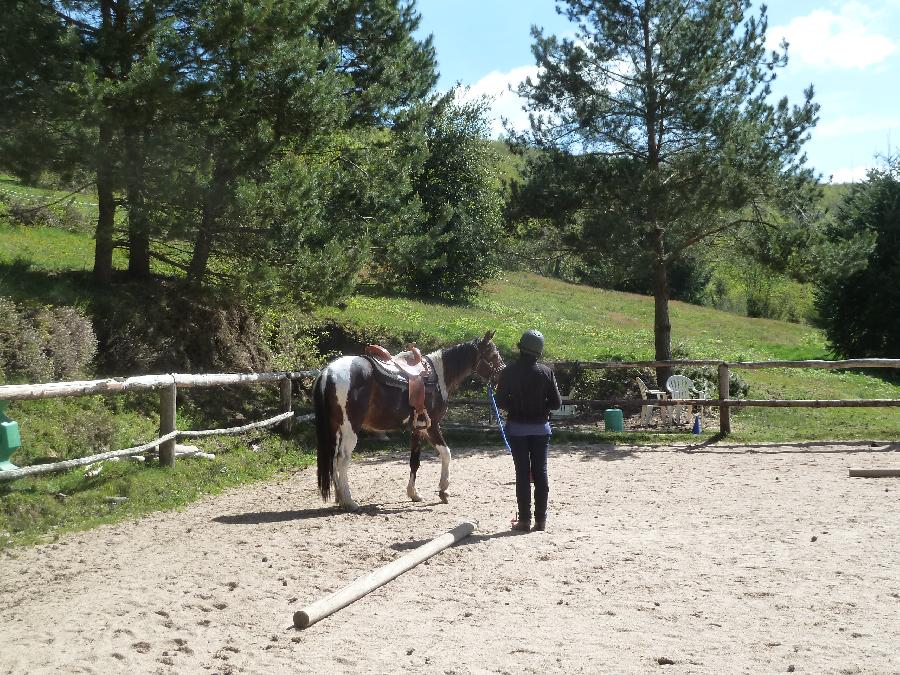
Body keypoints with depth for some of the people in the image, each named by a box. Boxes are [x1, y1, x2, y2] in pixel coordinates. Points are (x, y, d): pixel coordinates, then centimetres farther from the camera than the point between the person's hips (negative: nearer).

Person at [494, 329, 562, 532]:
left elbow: (500, 401, -7)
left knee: (522, 473, 3)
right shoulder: (546, 372, -6)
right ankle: (541, 519, 9)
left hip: (517, 427, -1)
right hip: (541, 427, 1)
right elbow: (556, 402, -5)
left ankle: (524, 519, 4)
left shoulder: (509, 371, -8)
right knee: (540, 472, 7)